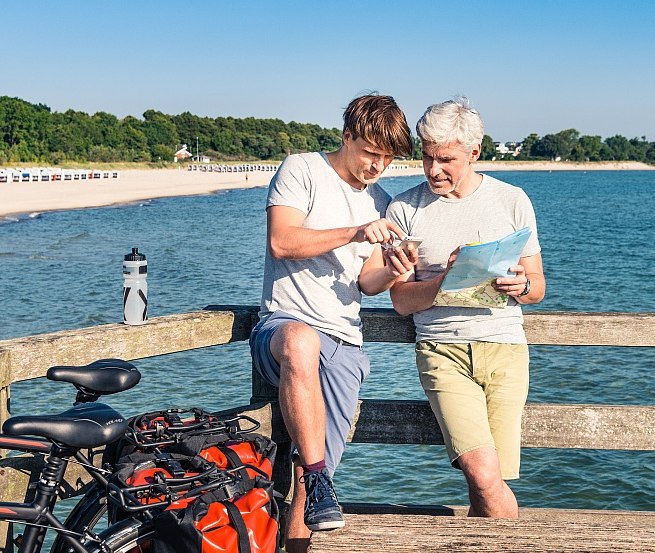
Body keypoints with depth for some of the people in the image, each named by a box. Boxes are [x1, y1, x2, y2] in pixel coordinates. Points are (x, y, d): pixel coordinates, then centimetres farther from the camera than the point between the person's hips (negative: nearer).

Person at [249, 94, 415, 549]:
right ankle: (319, 480, -35)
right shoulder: (302, 170, 3)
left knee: (321, 462, -11)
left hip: (344, 345, 5)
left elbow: (366, 283, 13)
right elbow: (281, 242, -12)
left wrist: (391, 272, -10)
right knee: (301, 343, -42)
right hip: (284, 323, -5)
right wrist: (355, 233, -19)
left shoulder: (381, 204, 19)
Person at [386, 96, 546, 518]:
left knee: (486, 486, -7)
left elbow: (538, 287, 14)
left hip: (504, 347, 1)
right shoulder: (404, 210, 5)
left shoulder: (512, 201, 9)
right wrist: (444, 279, -15)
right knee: (485, 477, -20)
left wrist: (520, 285, -10)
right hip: (443, 352, -1)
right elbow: (402, 301, 4)